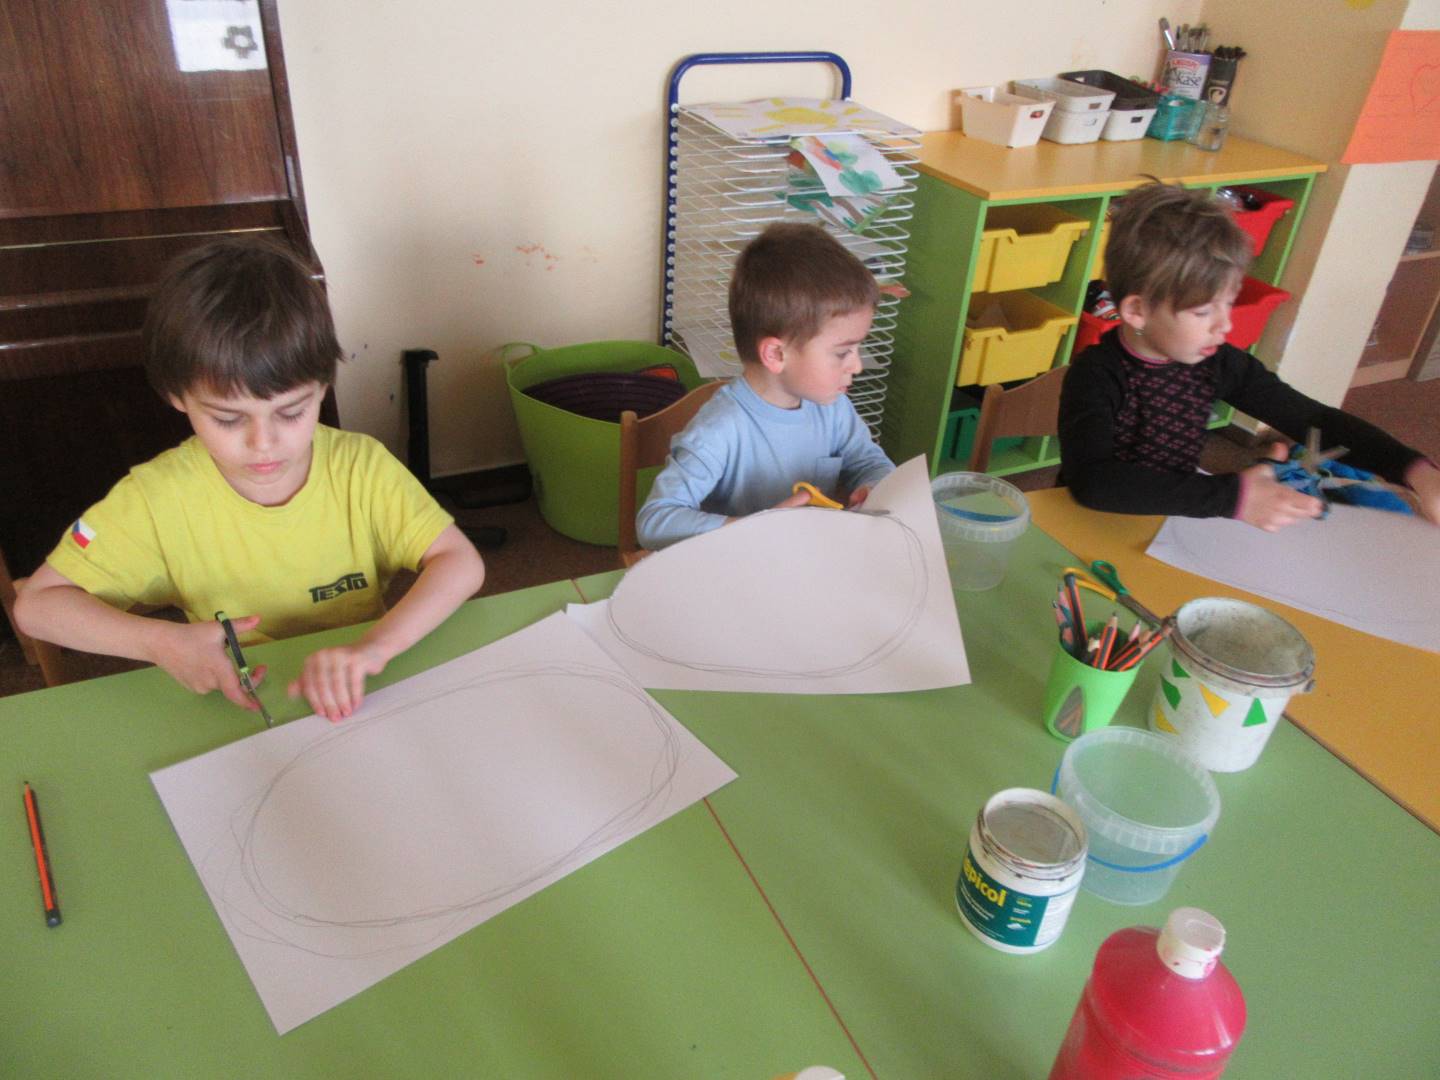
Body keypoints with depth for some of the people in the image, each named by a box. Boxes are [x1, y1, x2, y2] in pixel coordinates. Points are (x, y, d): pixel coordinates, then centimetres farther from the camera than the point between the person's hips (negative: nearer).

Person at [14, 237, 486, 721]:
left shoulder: (360, 466, -11)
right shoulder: (158, 496, -10)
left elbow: (461, 562, -17)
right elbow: (35, 604, -4)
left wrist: (375, 646, -34)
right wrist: (160, 642, -22)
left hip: (358, 701, -1)